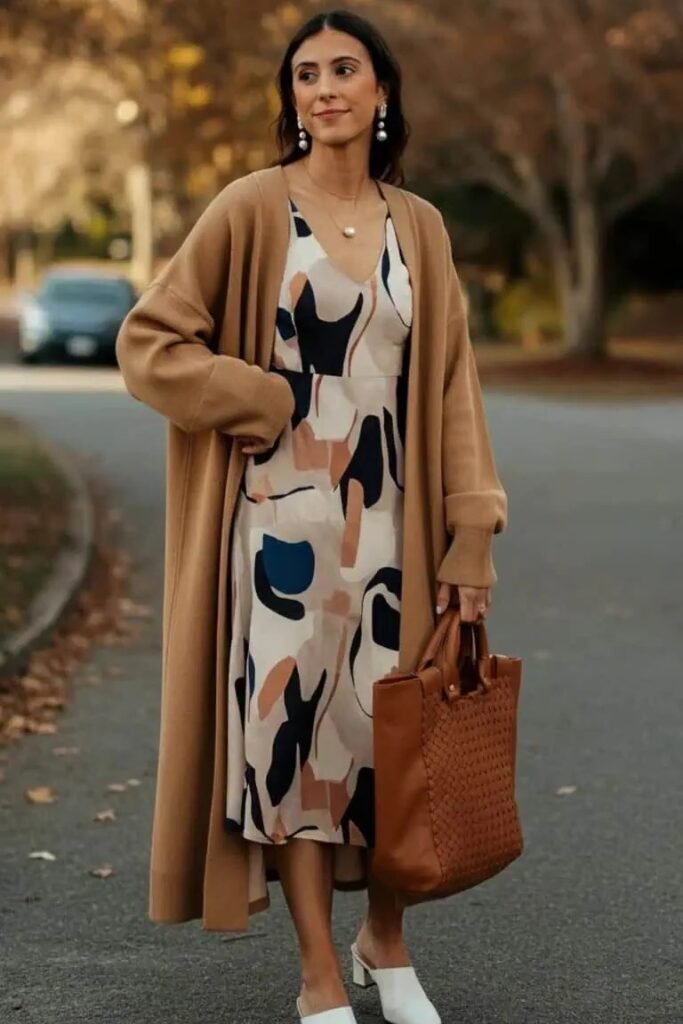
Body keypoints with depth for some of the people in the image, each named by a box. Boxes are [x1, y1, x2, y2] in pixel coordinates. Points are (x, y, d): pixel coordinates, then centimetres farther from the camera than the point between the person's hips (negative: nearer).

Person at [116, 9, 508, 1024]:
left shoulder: (419, 227, 8)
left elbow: (450, 385, 7)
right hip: (283, 516, -3)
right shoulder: (252, 208, -3)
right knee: (292, 726, 0)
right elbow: (149, 341, -4)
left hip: (389, 519, 3)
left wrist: (469, 536, 1)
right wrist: (268, 403, -11)